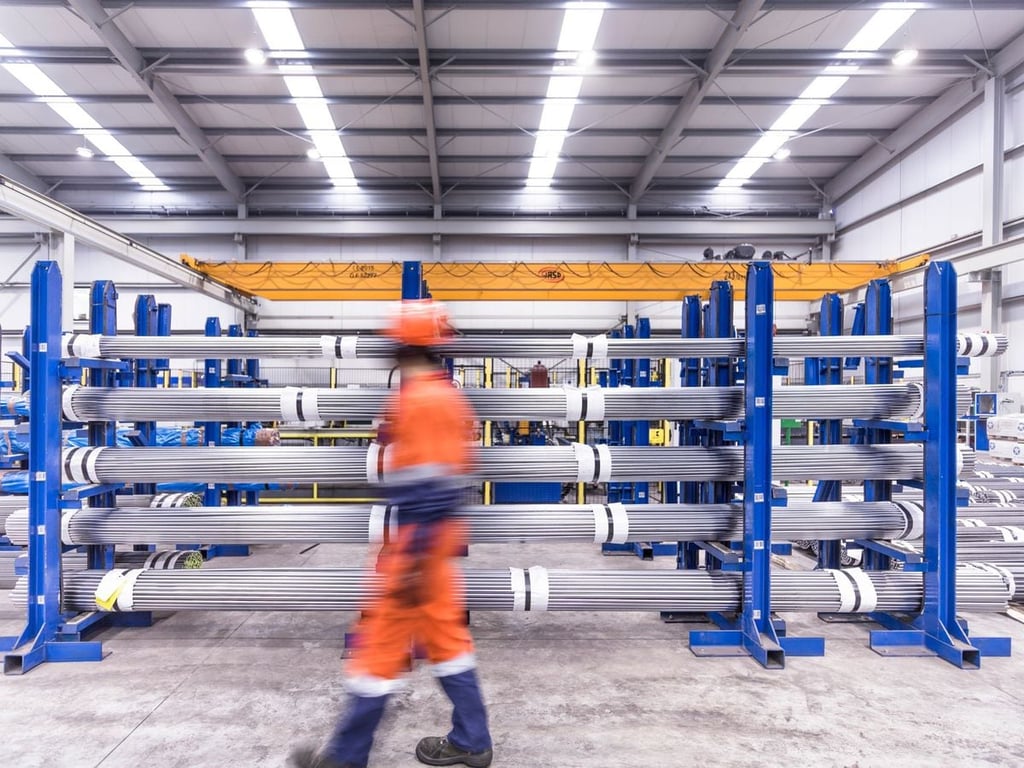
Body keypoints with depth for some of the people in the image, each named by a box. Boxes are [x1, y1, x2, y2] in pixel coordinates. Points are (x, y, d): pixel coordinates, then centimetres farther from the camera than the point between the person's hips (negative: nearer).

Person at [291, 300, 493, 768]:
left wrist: (413, 559, -21)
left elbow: (429, 487, -23)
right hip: (438, 538, 10)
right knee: (444, 635, 17)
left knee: (382, 644, 4)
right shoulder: (448, 397, 11)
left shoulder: (418, 399, -18)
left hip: (416, 542, -10)